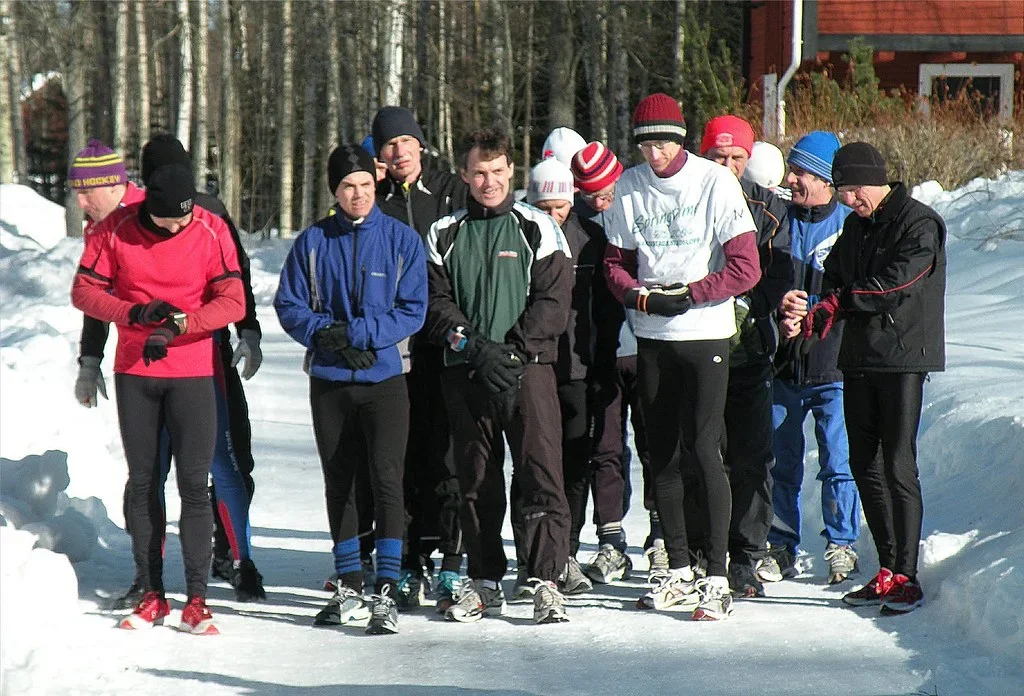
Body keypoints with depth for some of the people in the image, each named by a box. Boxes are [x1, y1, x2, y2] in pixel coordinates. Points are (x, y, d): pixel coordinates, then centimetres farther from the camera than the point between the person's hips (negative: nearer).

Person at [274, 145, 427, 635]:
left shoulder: (402, 240, 1)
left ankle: (386, 592, -11)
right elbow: (289, 306, 3)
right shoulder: (313, 242, 5)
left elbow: (412, 311, -4)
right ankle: (348, 589, 20)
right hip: (329, 381, 3)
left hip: (385, 379, -3)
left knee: (386, 478, -13)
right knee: (339, 484, 10)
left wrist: (355, 332, -16)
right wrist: (327, 335, -15)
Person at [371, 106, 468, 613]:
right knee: (403, 456, 3)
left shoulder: (453, 193, 6)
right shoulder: (374, 203, 11)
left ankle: (451, 563, -1)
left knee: (447, 454, -4)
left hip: (447, 345, -2)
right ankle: (408, 564, 8)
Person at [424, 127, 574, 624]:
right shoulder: (444, 235, 12)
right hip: (466, 374, 2)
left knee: (541, 474, -9)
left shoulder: (538, 229, 5)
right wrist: (473, 346, -11)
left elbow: (553, 299, -1)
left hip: (528, 366, -2)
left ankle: (546, 581, -7)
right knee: (476, 482, 7)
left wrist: (513, 350, -12)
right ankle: (484, 582, 15)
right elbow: (435, 303, 5)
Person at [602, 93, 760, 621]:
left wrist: (687, 295, -13)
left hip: (705, 335, -4)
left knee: (703, 449, -10)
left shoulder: (716, 183, -7)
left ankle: (716, 577, -7)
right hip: (652, 339, 4)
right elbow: (615, 263, 11)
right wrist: (642, 296, -8)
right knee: (662, 454, 7)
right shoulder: (629, 188, 5)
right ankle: (678, 571, 17)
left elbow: (745, 269, -9)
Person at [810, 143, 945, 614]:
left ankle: (907, 577, -5)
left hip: (903, 358, -8)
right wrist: (819, 314, -8)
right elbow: (834, 278, 13)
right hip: (859, 359, 8)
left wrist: (838, 304, -12)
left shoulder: (919, 224, -9)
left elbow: (895, 284, -18)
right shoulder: (855, 226, 16)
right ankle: (888, 569, 15)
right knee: (865, 465, 8)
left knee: (898, 467, -9)